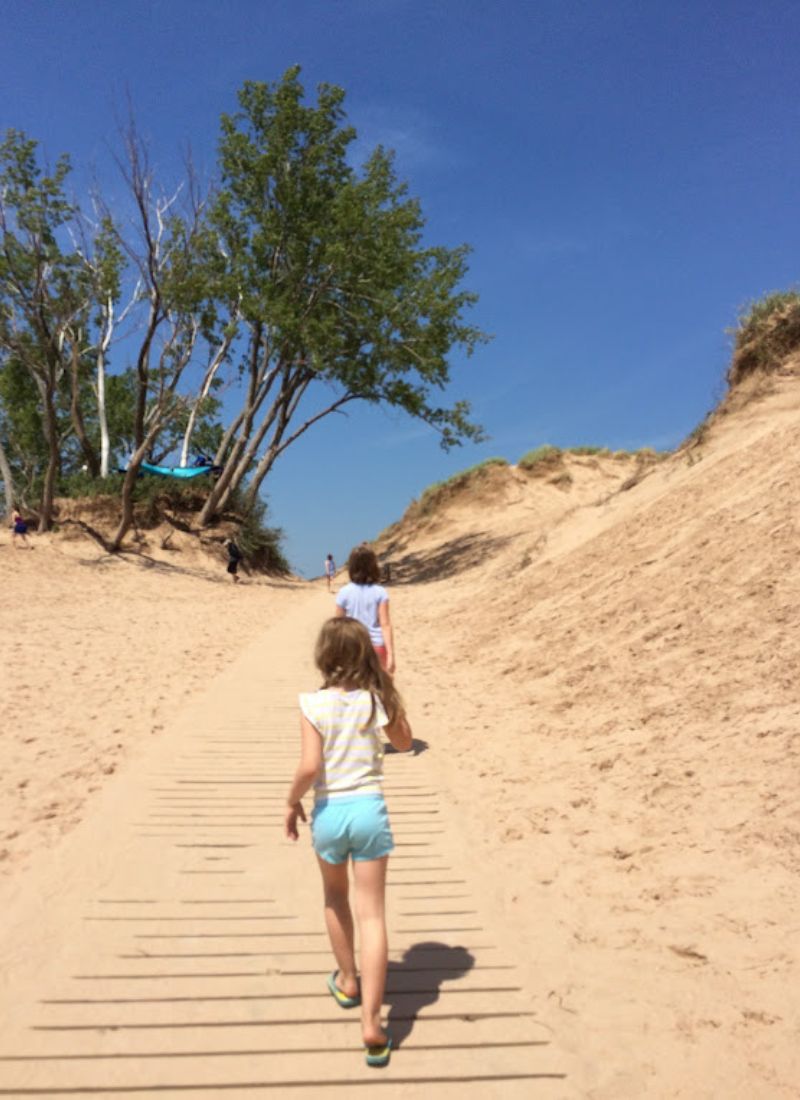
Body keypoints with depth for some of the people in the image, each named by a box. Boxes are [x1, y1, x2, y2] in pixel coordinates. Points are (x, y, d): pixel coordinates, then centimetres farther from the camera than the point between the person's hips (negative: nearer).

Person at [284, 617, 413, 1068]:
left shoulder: (314, 703, -14)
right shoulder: (378, 699, -7)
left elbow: (309, 766, -19)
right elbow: (405, 742, 10)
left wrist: (292, 802, -1)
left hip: (329, 811, 0)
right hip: (370, 810, 1)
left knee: (335, 897, 26)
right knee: (372, 914, 7)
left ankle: (348, 981, 44)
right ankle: (371, 1023, 7)